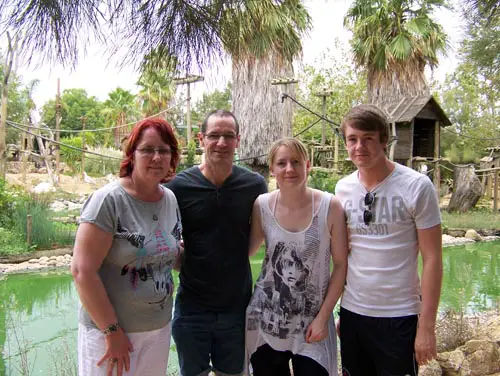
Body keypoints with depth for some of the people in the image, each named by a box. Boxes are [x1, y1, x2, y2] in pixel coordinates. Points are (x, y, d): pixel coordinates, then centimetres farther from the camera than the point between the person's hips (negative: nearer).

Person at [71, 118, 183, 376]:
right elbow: (82, 271, -20)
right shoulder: (110, 200, -17)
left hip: (160, 326, 6)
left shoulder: (171, 199, 2)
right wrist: (112, 331, -17)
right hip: (109, 329, -6)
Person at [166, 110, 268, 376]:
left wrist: (235, 257, 0)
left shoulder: (255, 185, -5)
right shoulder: (179, 186, -9)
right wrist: (185, 261, -7)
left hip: (237, 305, 1)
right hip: (191, 306, -1)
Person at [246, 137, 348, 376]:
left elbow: (340, 265, -5)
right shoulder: (262, 206, -6)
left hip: (312, 324, -2)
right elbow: (246, 251, 8)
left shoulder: (330, 207, -11)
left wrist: (323, 317, -7)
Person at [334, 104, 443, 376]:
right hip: (351, 312, 4)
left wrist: (426, 326, -10)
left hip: (399, 316, -4)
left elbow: (432, 259, -9)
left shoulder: (417, 187, -10)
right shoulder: (343, 188, 3)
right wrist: (335, 311, 9)